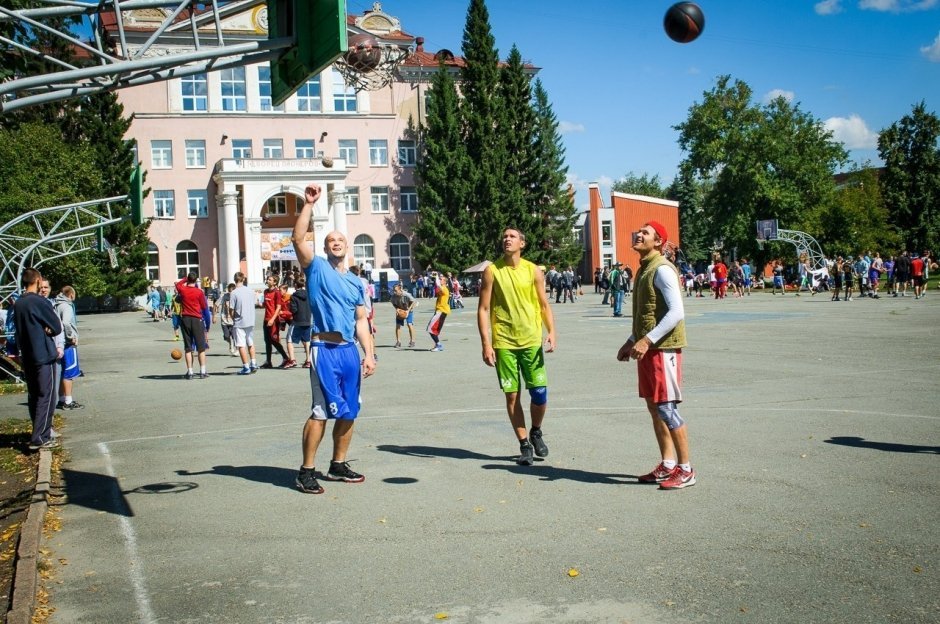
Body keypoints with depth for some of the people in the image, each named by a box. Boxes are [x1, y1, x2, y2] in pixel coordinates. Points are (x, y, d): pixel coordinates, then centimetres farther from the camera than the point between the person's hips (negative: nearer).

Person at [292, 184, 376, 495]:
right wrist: (308, 204, -15)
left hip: (350, 350, 6)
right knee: (322, 410, -10)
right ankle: (306, 471, -3)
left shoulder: (356, 282, 17)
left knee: (348, 411, 9)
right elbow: (298, 239, -12)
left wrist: (369, 353, 7)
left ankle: (338, 465, 23)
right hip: (324, 349, -6)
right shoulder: (316, 268, 3)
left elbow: (361, 320, 16)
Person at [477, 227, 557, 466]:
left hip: (531, 341, 1)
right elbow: (483, 309, -2)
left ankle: (536, 432, 26)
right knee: (512, 395, 2)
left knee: (540, 394, -2)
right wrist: (486, 343, -9)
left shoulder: (533, 271, 3)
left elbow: (544, 305, 7)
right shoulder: (492, 271, -1)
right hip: (503, 343, -1)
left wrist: (551, 332, -8)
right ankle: (524, 445, 15)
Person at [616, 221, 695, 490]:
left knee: (667, 408, -7)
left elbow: (677, 312, -22)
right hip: (647, 348, 10)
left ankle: (685, 470, 2)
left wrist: (647, 340, -24)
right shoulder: (643, 269, 16)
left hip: (663, 348, -10)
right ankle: (667, 465, 21)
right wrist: (631, 342, 21)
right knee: (654, 407, 12)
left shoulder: (662, 269, -14)